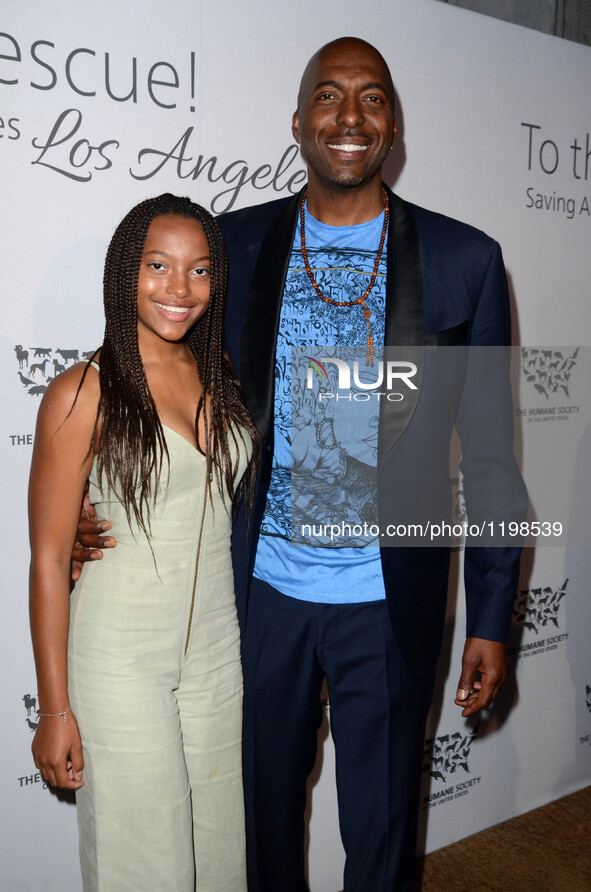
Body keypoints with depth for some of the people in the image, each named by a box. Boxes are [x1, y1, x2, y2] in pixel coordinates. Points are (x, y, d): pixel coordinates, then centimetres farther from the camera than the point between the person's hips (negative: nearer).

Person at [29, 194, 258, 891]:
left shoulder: (223, 379, 4)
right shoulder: (83, 392, -13)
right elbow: (49, 559, -11)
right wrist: (54, 709, -9)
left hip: (219, 645, 5)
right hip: (121, 656, -5)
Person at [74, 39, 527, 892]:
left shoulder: (464, 260, -4)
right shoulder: (234, 243, 0)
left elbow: (489, 454, -2)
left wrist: (491, 618, -1)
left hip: (388, 600, -1)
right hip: (262, 589, 2)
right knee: (265, 799, 21)